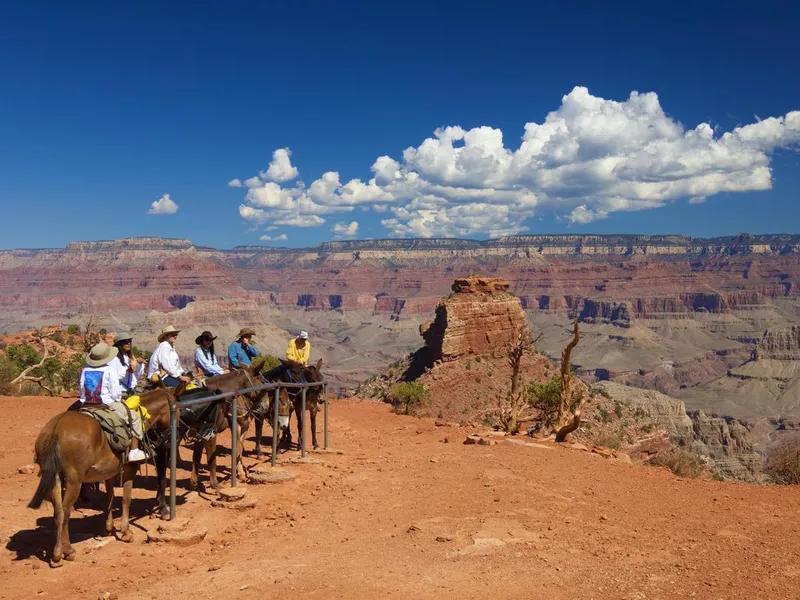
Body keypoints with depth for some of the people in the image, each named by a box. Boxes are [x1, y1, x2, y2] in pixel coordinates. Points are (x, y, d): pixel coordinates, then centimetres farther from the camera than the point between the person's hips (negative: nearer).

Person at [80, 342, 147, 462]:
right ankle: (134, 451, 5)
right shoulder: (110, 369, -10)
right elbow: (115, 393, -13)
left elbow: (82, 391, 9)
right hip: (108, 406, -6)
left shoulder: (85, 370, 6)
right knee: (135, 417, 8)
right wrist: (119, 399, 6)